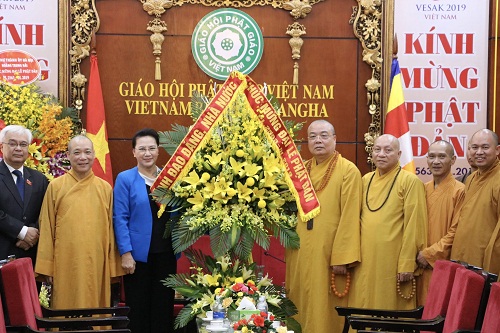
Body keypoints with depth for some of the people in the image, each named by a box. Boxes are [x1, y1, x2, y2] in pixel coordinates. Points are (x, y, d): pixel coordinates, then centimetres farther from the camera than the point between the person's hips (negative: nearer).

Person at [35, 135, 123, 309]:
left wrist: (113, 267, 5)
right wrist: (46, 267, -1)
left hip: (97, 264, 1)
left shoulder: (105, 188, 7)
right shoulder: (55, 186, 4)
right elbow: (46, 228, 3)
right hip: (65, 263, -1)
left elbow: (111, 229, 8)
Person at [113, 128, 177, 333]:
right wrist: (125, 252, -12)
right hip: (138, 254, -3)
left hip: (165, 253, 3)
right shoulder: (125, 179, -1)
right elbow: (120, 218, -5)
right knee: (138, 308, 6)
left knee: (164, 306, 9)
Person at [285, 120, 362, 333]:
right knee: (303, 309, 10)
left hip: (329, 254, -6)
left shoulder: (348, 171, -7)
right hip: (301, 254, 6)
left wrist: (342, 257, -17)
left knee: (327, 312, 1)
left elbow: (349, 217, -12)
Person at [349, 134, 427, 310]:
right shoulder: (366, 180, 12)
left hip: (392, 261, -5)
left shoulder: (410, 182, -6)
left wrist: (407, 264, -15)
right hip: (365, 259, 5)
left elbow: (413, 226, -11)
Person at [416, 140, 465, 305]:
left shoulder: (459, 191, -8)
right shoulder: (423, 190, 11)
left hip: (444, 263, -5)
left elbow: (456, 231, -11)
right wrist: (418, 254, 1)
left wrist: (430, 254, -12)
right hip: (423, 264, 5)